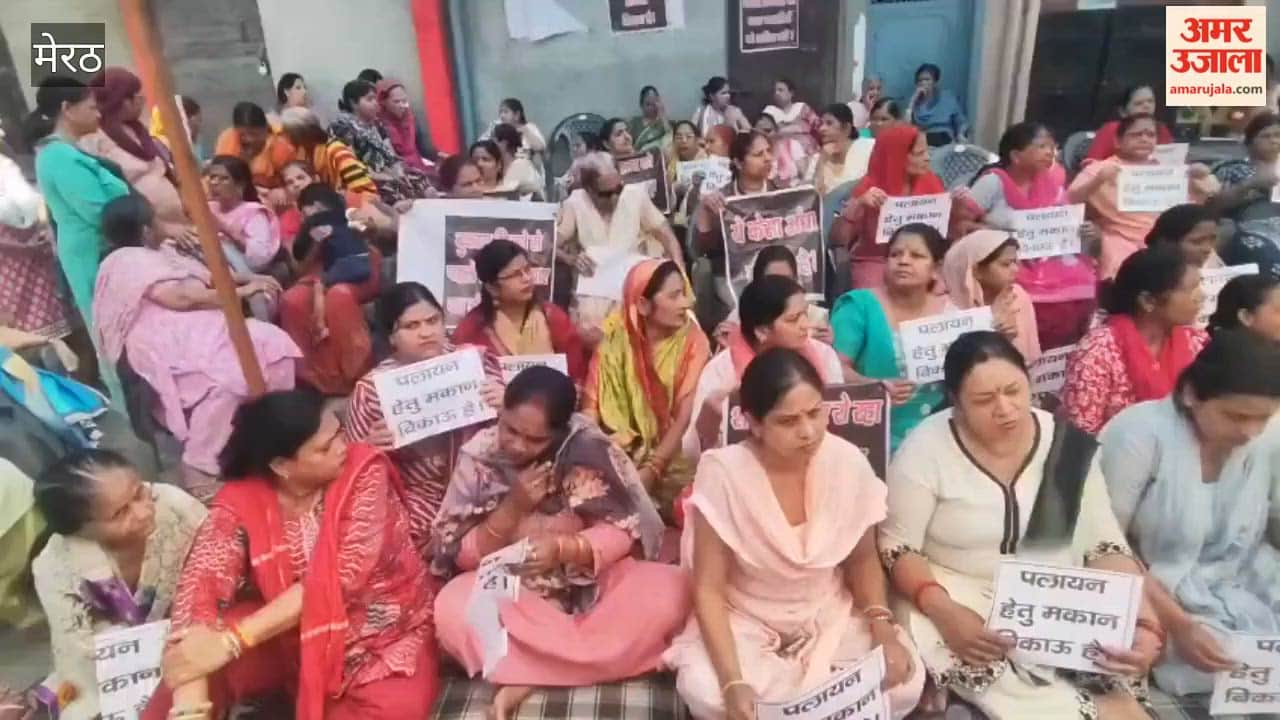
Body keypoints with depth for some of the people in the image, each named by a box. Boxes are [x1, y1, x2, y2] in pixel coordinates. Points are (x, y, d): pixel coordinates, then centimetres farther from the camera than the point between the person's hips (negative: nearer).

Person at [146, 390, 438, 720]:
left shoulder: (364, 471, -19)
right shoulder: (240, 502, -11)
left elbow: (341, 577, -26)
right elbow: (199, 587, -24)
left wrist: (231, 641, -32)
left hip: (382, 633, -1)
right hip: (289, 634, 2)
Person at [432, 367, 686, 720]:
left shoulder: (587, 448, -14)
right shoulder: (479, 456, -9)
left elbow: (624, 531, -13)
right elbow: (463, 556, -8)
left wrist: (563, 548, -30)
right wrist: (513, 508, -23)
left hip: (591, 583, 0)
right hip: (510, 592, 0)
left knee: (672, 589, -25)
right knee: (453, 608, -30)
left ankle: (526, 675, -19)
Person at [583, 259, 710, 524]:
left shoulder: (692, 341, -8)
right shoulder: (616, 337, -7)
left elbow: (685, 416, -13)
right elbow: (591, 403, -7)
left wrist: (650, 471, -21)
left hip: (670, 455, 0)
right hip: (619, 453, 1)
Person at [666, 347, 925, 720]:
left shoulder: (848, 463, -15)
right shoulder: (723, 473, -24)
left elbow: (863, 560, 3)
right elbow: (709, 589, -18)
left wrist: (882, 627, -14)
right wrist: (733, 682, -30)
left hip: (831, 616, 2)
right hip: (746, 620, -1)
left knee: (904, 683, -22)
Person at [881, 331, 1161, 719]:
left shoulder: (1068, 445, -3)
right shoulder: (926, 448, -14)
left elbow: (1106, 545, -2)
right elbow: (896, 547, -12)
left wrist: (1144, 623, -19)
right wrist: (943, 611, -28)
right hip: (959, 600, -2)